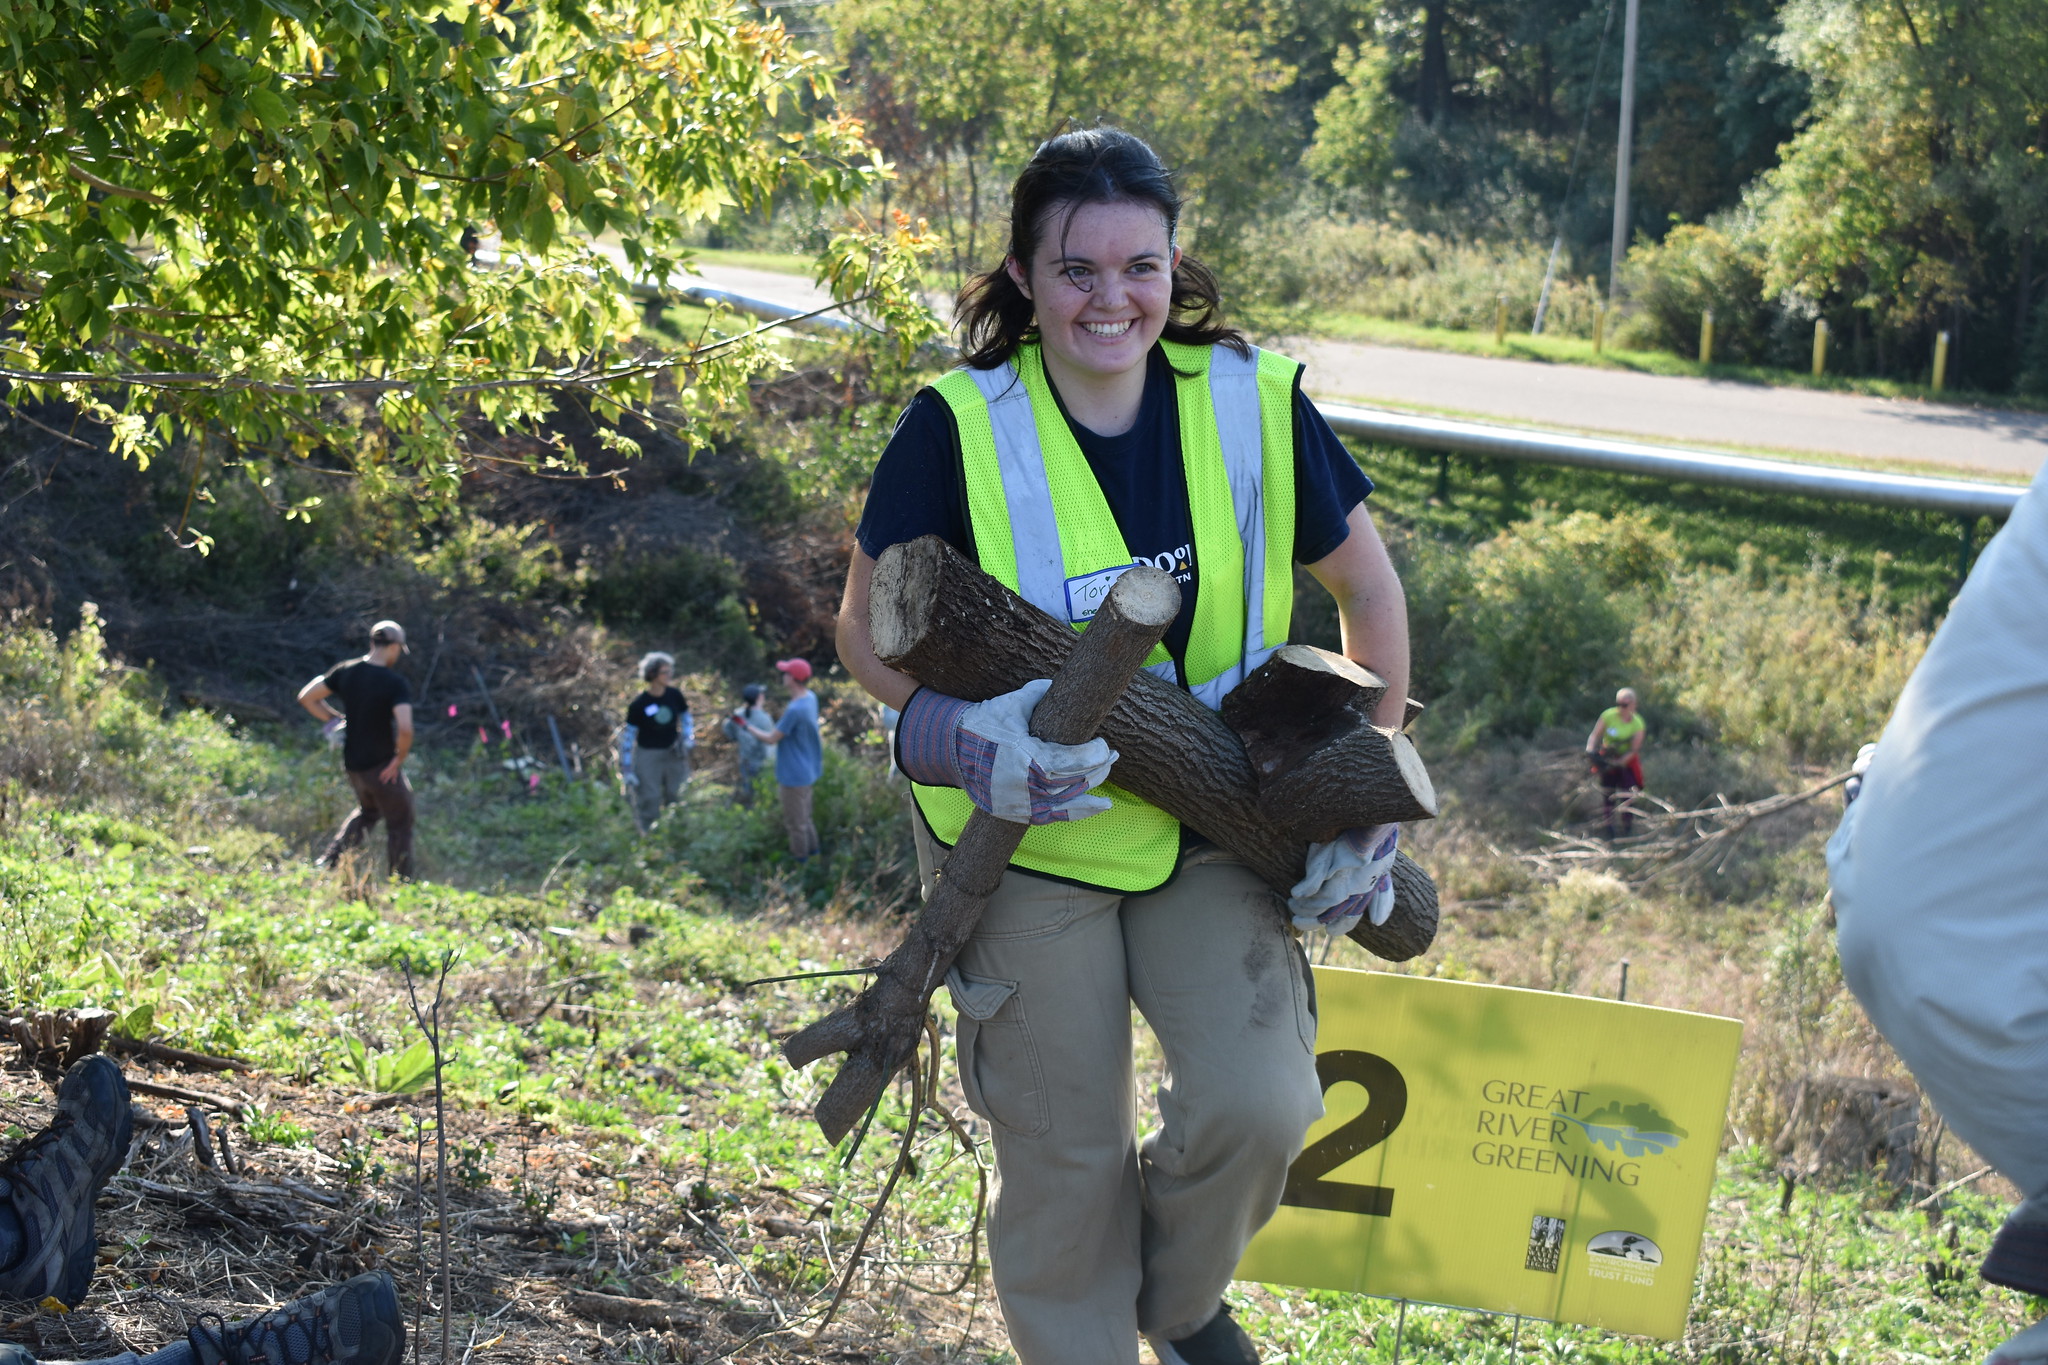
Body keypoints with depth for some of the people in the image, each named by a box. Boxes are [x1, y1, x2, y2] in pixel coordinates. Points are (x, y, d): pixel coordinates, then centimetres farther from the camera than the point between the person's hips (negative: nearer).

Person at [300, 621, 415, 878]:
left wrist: (333, 719, 12)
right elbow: (405, 728, -31)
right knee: (399, 825, 10)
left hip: (351, 764, 6)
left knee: (368, 811, 31)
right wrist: (399, 758, -14)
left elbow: (306, 697, 4)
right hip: (382, 767, -6)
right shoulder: (396, 683, -19)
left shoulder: (346, 671, -2)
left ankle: (328, 861, 20)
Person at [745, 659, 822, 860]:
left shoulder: (794, 711, -32)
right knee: (804, 815, 27)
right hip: (809, 771, 9)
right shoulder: (811, 698, -5)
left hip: (794, 776, -9)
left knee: (795, 821, 12)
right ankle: (812, 849, 42)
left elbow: (771, 739, -20)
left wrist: (749, 726, -10)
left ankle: (799, 857, 28)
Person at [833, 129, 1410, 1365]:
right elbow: (868, 628, -3)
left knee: (1258, 1109, -16)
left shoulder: (1254, 402, -8)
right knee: (1063, 1166, 4)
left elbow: (1370, 591, 5)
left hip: (1217, 838, 1)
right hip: (1034, 842, -1)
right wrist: (956, 731, -24)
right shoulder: (961, 428, -12)